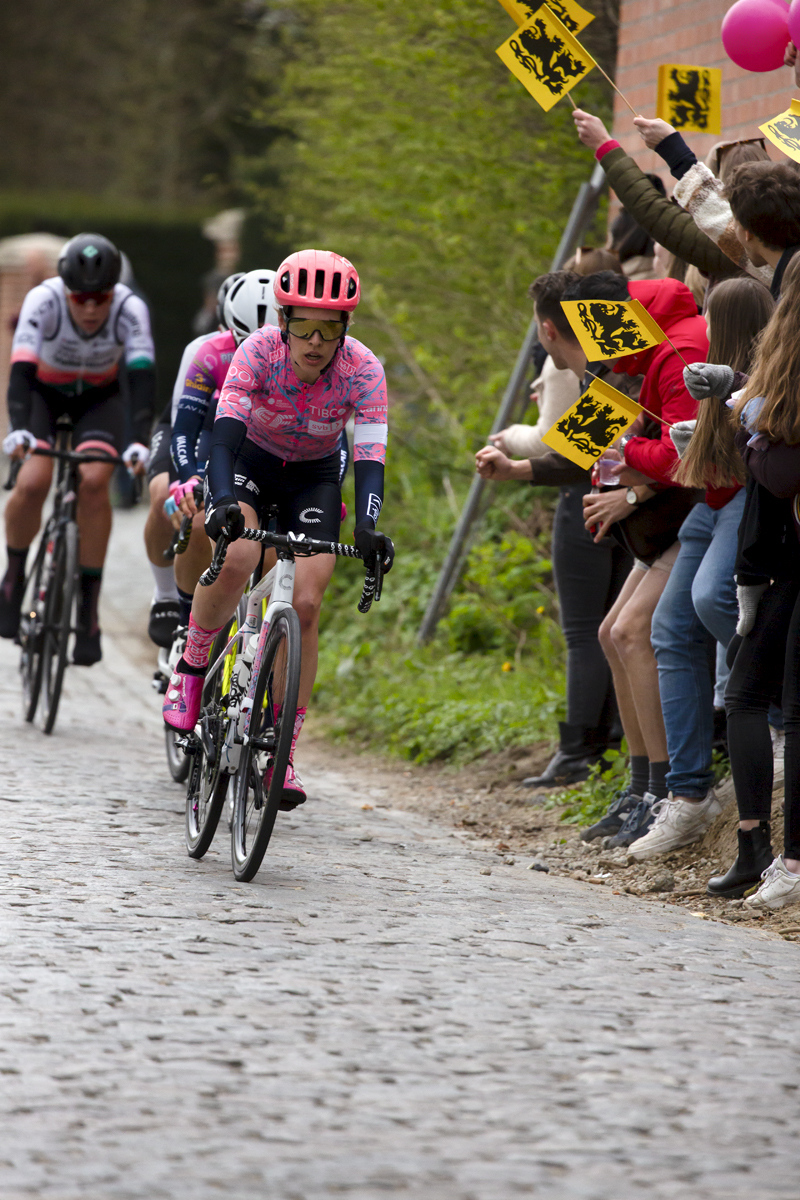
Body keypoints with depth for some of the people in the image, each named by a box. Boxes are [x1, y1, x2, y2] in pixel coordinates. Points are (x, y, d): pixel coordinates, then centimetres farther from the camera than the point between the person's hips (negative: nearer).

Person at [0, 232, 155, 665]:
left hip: (98, 397, 1)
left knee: (94, 482, -25)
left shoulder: (130, 309, -29)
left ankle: (88, 608, -15)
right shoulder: (43, 301, -31)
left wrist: (140, 440, -50)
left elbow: (142, 378, -35)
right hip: (43, 391, -1)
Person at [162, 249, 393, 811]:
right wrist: (222, 502, -54)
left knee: (305, 605, -13)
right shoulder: (260, 351, -28)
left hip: (315, 475, 1)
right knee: (238, 556, -32)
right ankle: (191, 668, -6)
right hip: (250, 460, -1)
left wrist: (368, 528, -49)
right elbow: (225, 433, -36)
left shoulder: (363, 370, -26)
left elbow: (370, 457, -32)